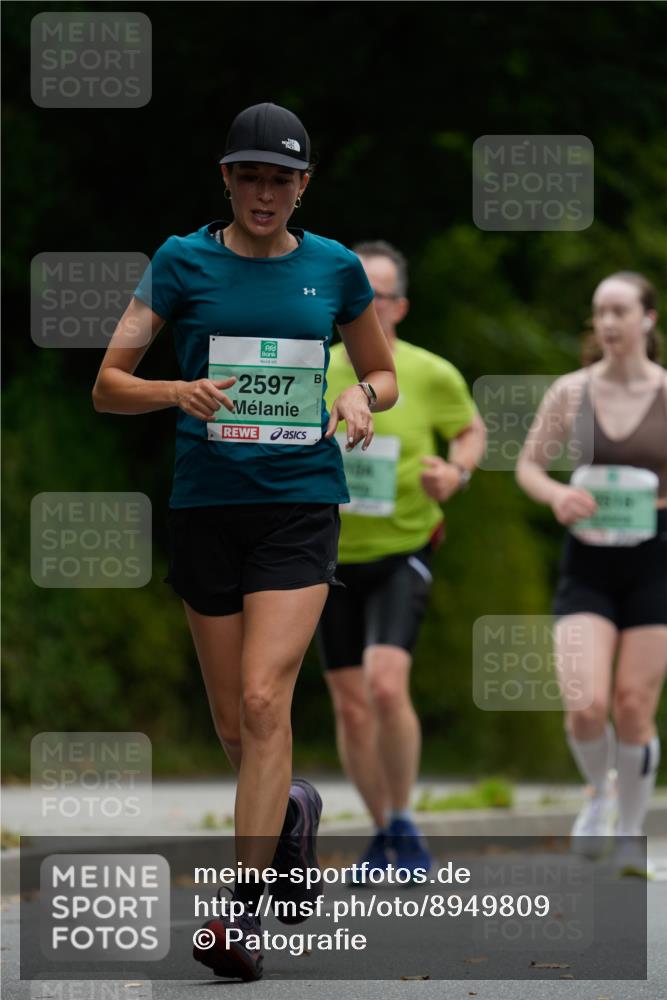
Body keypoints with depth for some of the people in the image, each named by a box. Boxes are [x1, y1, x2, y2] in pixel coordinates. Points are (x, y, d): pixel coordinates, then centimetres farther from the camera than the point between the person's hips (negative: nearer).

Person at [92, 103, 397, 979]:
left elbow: (385, 374, 18)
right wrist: (176, 391, -21)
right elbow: (108, 385, -1)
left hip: (300, 503, -1)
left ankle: (244, 906, -15)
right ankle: (290, 809, 42)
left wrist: (360, 396, -6)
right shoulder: (183, 262, 0)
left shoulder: (334, 268, 4)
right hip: (207, 504, 1)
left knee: (264, 701, -17)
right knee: (234, 727, 8)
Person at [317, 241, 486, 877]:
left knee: (387, 685, -22)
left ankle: (404, 823, -3)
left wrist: (458, 472, -8)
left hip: (401, 554, -3)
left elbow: (471, 429, 11)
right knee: (350, 705, 5)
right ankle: (382, 831, 24)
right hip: (330, 557, 3)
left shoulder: (432, 376, -6)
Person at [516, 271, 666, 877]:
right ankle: (599, 793, 19)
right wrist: (556, 496, -11)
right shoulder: (571, 392, 0)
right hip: (587, 562, 1)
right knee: (585, 706, -13)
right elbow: (528, 466, 9)